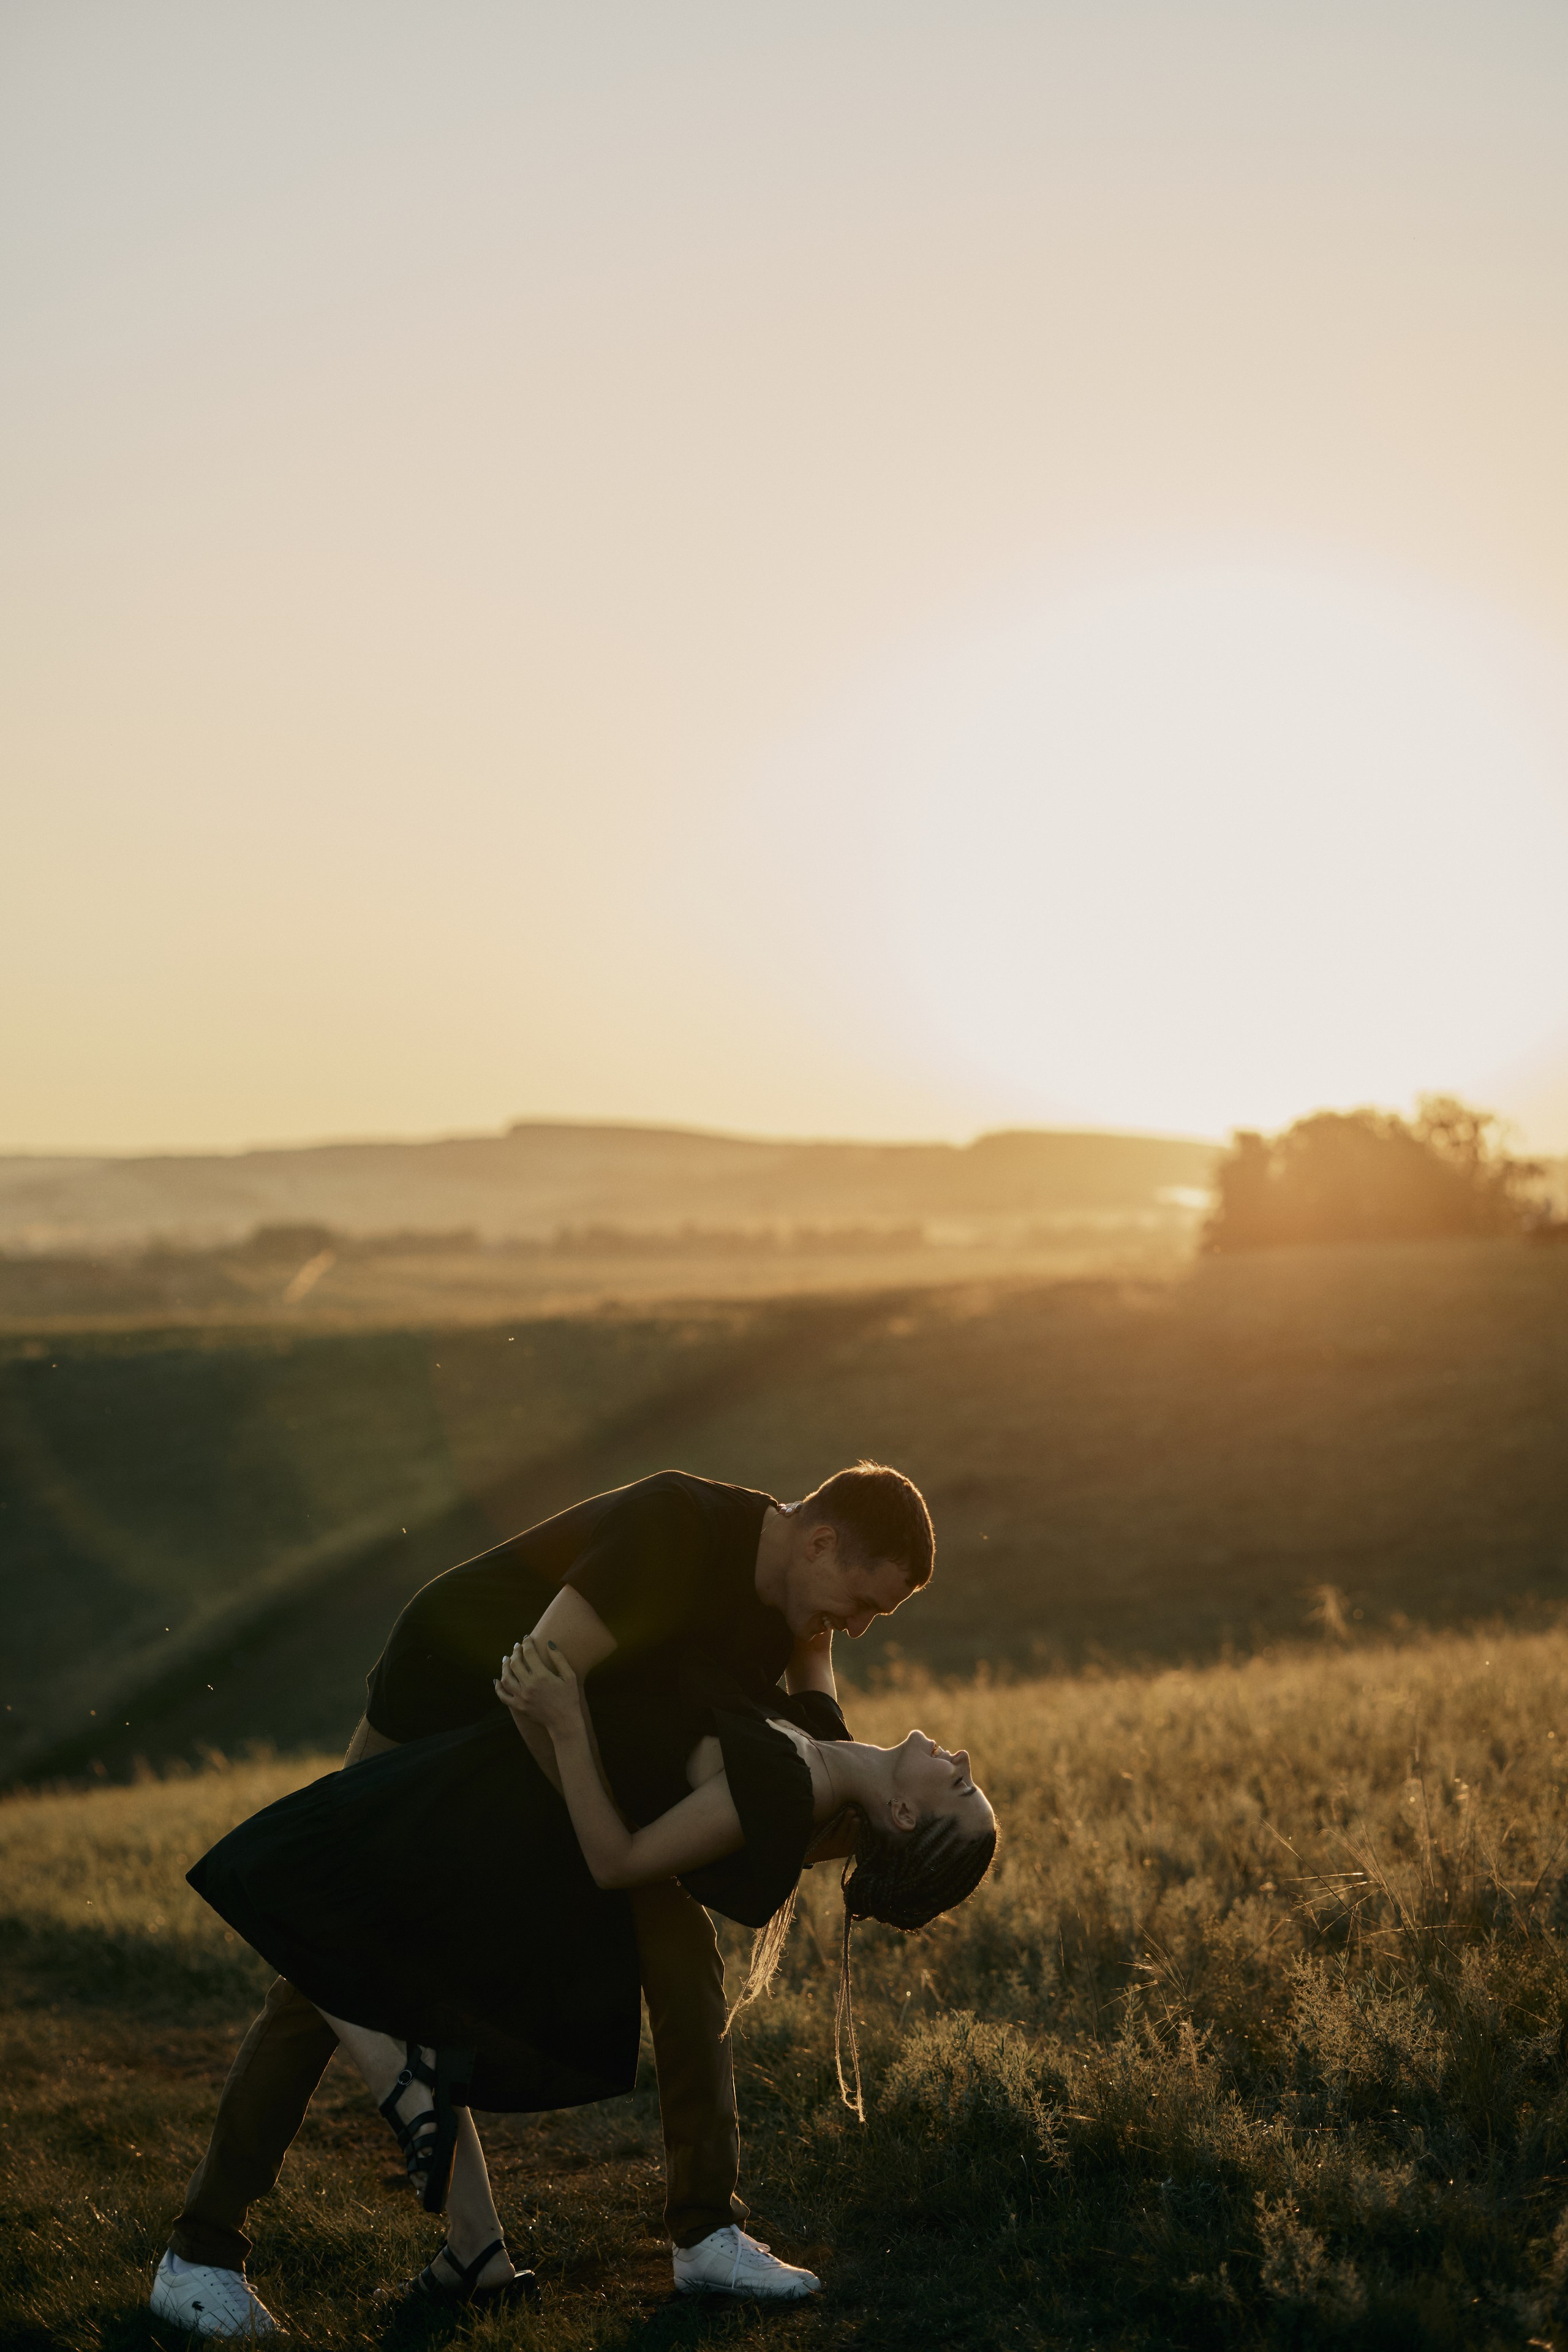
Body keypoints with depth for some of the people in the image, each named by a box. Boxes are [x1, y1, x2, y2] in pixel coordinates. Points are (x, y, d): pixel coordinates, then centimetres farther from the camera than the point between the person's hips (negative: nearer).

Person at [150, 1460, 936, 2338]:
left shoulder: (783, 1601, -7)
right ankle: (200, 2256, -2)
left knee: (684, 1946, -4)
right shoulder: (675, 1529, -34)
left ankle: (707, 2231, 5)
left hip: (572, 1740, 7)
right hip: (434, 1712, -7)